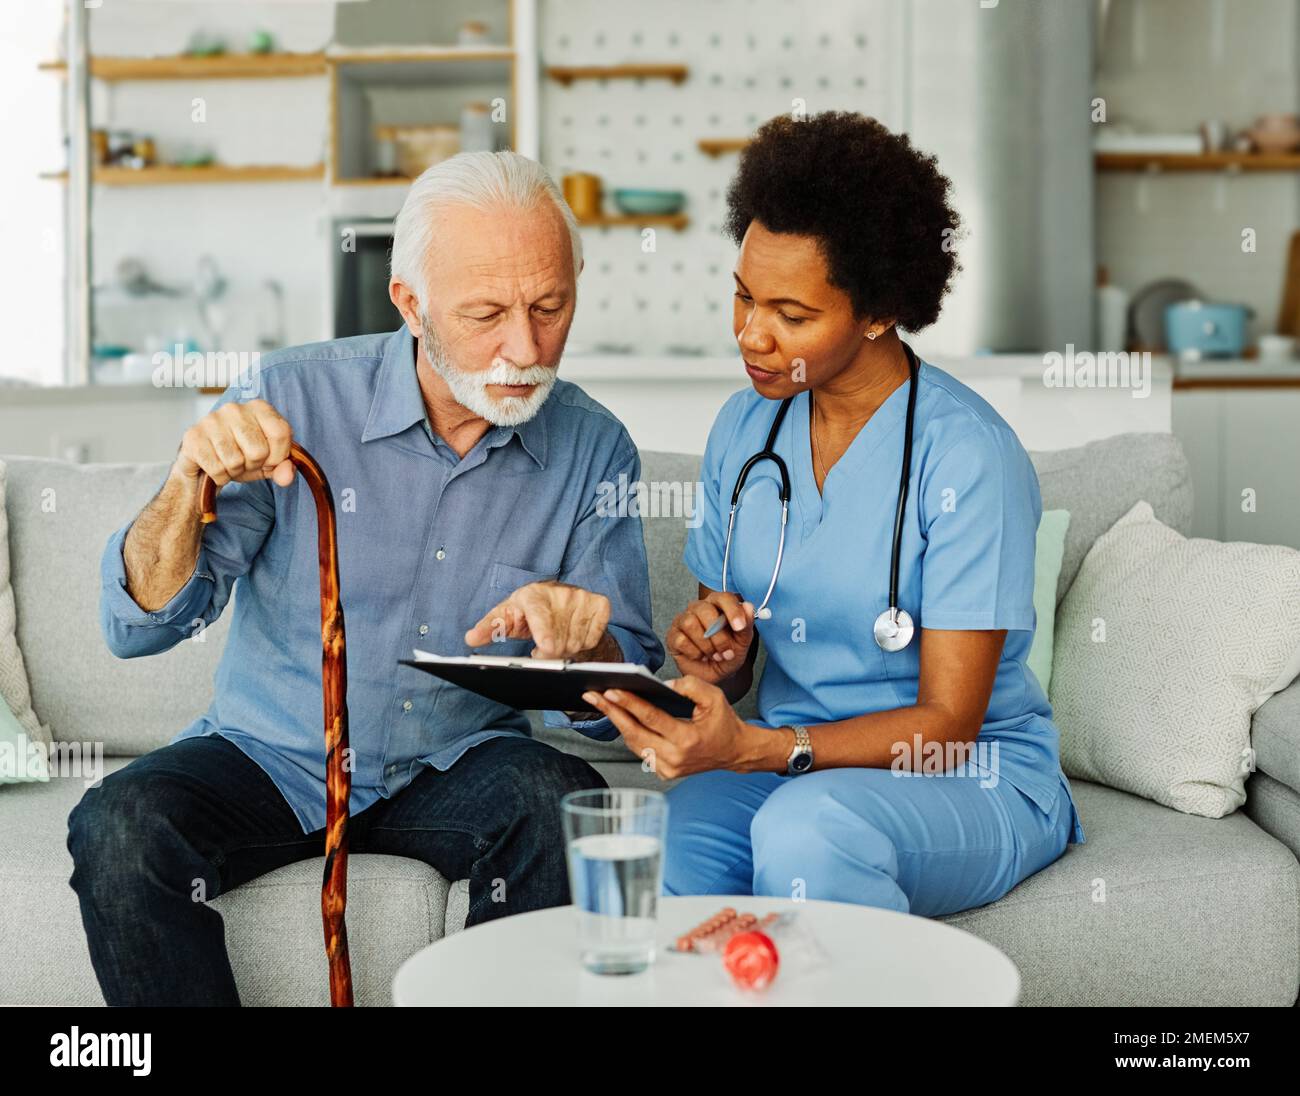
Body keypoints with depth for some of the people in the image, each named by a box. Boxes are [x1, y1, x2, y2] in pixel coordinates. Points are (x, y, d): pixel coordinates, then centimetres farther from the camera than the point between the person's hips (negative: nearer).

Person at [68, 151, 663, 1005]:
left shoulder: (593, 447, -5)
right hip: (271, 757, 0)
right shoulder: (290, 400, -10)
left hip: (458, 771, 1)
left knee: (569, 806, -30)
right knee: (121, 830, -28)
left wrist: (579, 641, -27)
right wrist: (191, 485, -31)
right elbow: (139, 626, -11)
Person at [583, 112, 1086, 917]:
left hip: (977, 780, -4)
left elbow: (948, 723, -16)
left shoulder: (967, 456, -15)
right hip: (793, 765, 4)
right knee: (653, 857, -29)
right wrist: (712, 653, -13)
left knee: (807, 827, -37)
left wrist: (750, 748, -30)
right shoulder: (743, 427, 5)